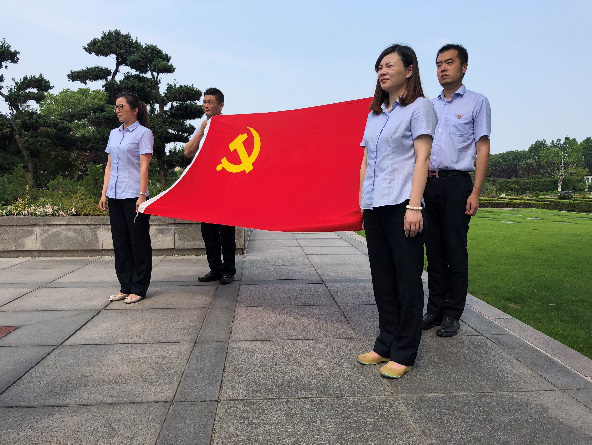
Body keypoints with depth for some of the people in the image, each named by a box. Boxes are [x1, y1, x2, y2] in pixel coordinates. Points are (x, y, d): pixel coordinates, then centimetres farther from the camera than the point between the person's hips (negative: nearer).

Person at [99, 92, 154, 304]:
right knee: (120, 243, 9)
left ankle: (138, 289, 8)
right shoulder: (114, 134, 17)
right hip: (115, 196, 7)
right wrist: (104, 194, 12)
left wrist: (142, 195, -17)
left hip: (133, 195, -7)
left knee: (139, 242, 0)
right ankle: (125, 287, 18)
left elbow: (144, 166, -10)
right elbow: (109, 165, 18)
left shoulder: (143, 133, -2)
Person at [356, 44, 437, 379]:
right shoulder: (375, 113, 21)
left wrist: (414, 206, -16)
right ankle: (385, 345, 22)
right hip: (374, 207, 7)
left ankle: (404, 354, 9)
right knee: (382, 279, 11)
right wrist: (362, 201, 12)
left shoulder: (420, 107, 2)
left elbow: (422, 158, -7)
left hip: (401, 204, -7)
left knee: (407, 280, -1)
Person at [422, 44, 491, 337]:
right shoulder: (428, 106, 18)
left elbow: (482, 149, -1)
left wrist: (475, 193, -11)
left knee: (455, 252, -1)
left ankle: (452, 315, 9)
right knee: (434, 251, 8)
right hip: (428, 184, 5)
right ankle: (434, 309, 18)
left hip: (456, 183, -4)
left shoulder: (476, 102, 5)